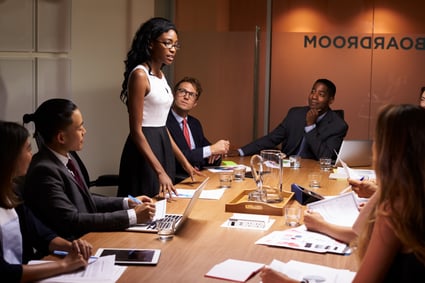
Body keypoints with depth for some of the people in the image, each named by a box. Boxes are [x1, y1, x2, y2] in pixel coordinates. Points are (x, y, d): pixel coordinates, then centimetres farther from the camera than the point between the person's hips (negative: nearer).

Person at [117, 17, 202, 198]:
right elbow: (136, 130, -18)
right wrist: (160, 171, -24)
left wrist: (184, 162, 16)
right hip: (144, 146, -9)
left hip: (163, 146, 9)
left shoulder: (160, 76, 12)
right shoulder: (140, 75, -15)